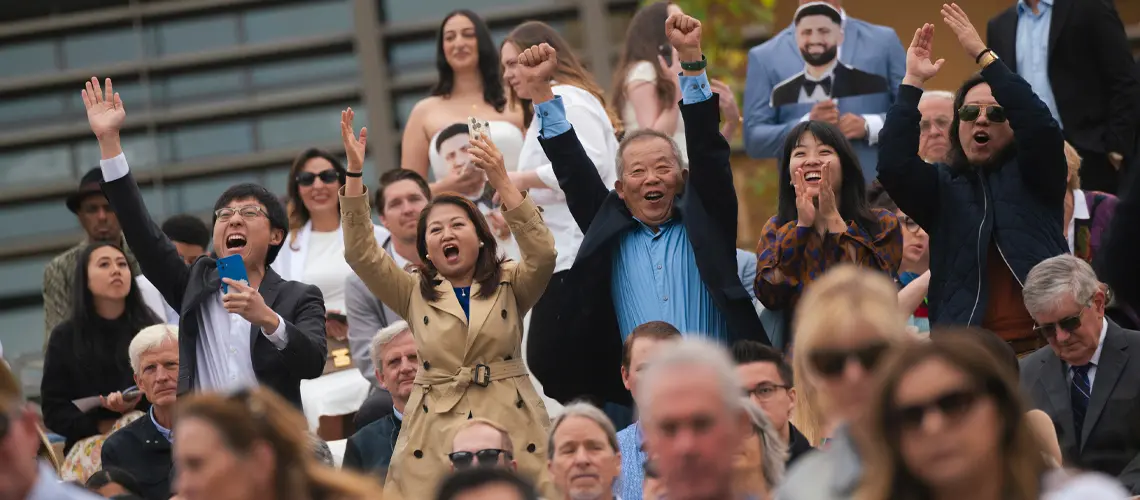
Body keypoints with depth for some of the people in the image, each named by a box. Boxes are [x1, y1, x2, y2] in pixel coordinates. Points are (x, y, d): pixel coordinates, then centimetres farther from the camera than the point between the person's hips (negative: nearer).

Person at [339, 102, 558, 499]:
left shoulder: (510, 285, 9)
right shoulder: (414, 293, 12)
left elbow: (543, 254, -11)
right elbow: (360, 253, 0)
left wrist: (501, 182, -20)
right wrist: (354, 170, -10)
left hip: (511, 426, -1)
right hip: (435, 436, 1)